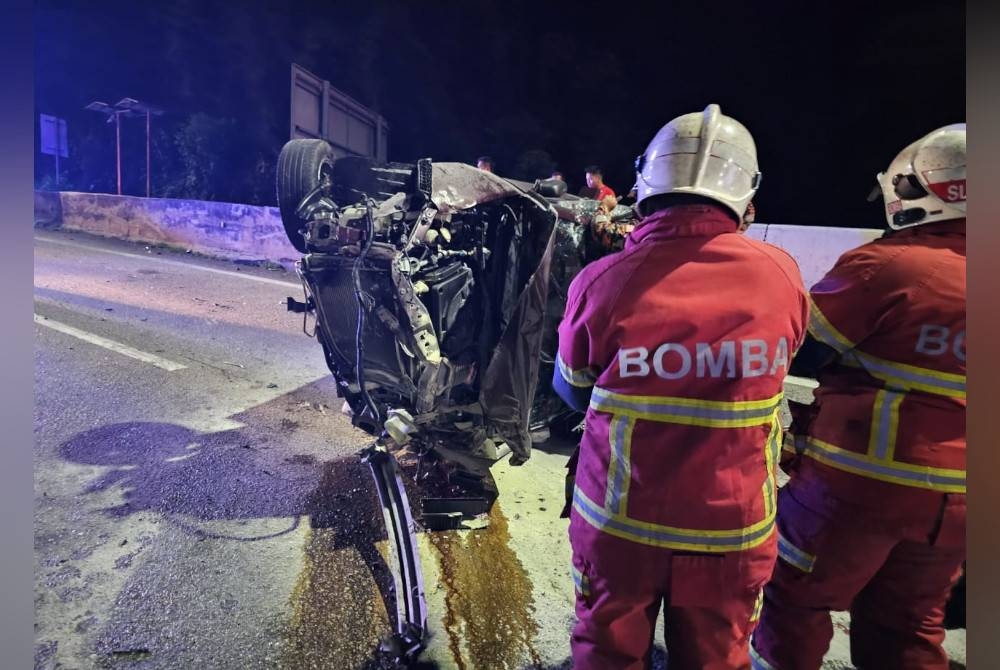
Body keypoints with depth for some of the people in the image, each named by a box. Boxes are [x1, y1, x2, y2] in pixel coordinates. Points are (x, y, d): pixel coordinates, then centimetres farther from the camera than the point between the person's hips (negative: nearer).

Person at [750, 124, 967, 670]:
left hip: (859, 480, -6)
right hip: (951, 496, 6)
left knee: (796, 599, 14)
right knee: (909, 625, 21)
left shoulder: (883, 266, -16)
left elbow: (795, 351, -10)